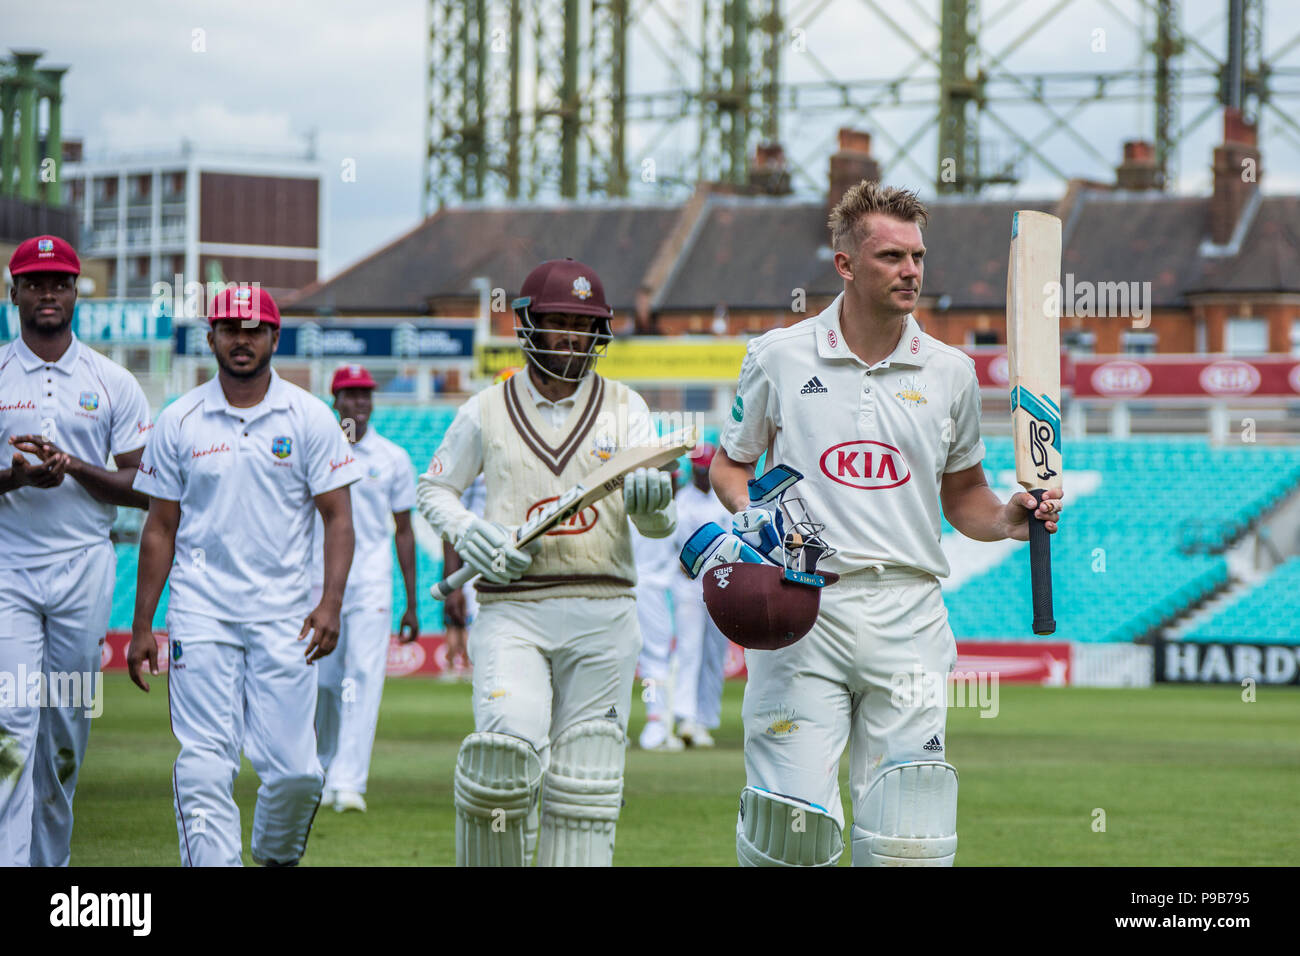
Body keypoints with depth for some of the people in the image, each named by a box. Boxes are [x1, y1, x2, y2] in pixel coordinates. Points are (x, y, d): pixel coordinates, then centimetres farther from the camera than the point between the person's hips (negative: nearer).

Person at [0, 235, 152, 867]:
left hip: (84, 568, 2)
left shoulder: (114, 384, 6)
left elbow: (143, 489, 3)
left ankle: (51, 859, 18)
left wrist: (73, 466, -13)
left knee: (68, 724, 6)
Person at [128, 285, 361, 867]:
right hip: (201, 608, 0)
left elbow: (338, 518, 1)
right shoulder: (179, 422, 5)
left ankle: (276, 858, 25)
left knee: (294, 769, -3)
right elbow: (160, 528, 10)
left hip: (284, 616, 0)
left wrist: (330, 603, -14)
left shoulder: (309, 418, 2)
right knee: (205, 767, -9)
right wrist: (141, 627, 7)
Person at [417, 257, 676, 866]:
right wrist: (468, 534, -2)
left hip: (602, 616, 1)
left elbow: (659, 524, 2)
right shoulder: (486, 412, 7)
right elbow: (434, 489, 19)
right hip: (511, 611, -1)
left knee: (583, 788, 0)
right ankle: (487, 858, 0)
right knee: (505, 752, -22)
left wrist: (652, 501, -23)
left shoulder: (624, 409, 8)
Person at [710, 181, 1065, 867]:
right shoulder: (778, 358, 4)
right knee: (792, 821, -10)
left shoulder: (949, 372, 9)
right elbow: (730, 463, 14)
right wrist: (749, 515, -7)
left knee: (909, 836, -5)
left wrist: (1008, 520, -1)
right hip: (802, 608, -2)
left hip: (908, 614, 2)